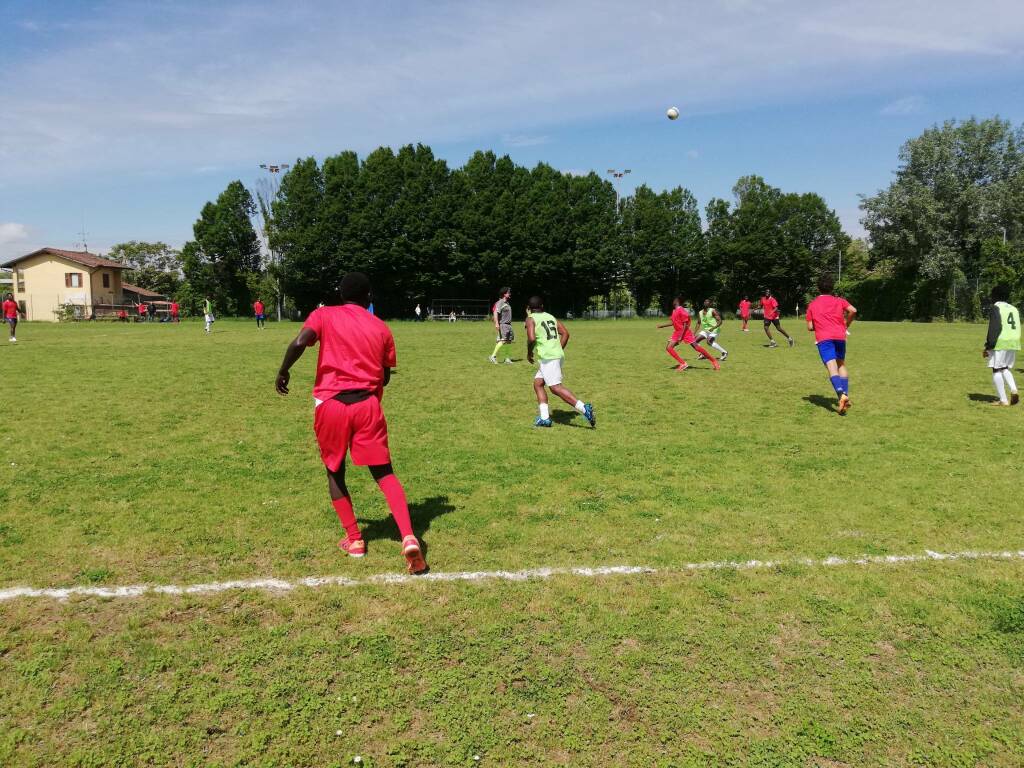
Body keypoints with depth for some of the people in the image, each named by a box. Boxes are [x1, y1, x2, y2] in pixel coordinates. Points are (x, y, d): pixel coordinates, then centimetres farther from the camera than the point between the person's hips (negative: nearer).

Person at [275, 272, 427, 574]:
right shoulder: (381, 327, 12)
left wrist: (283, 371, 1)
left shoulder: (324, 315, 6)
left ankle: (354, 539, 20)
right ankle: (409, 538, -12)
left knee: (335, 472, 19)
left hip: (330, 404, -1)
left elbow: (300, 342, -13)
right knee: (384, 472, 5)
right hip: (367, 404, 1)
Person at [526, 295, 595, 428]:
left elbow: (531, 338, -15)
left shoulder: (530, 319, -1)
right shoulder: (551, 317, 18)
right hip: (558, 355, 8)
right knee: (538, 383, 16)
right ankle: (544, 418, 10)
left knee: (556, 387, -11)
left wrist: (529, 352, 2)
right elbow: (565, 333, 12)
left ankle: (584, 408, -22)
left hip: (547, 357, -8)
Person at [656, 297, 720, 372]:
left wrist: (681, 336, -22)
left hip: (685, 332, -9)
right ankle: (683, 364, -6)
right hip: (677, 332, 9)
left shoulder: (681, 310, -17)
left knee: (696, 347, -8)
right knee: (668, 348, -6)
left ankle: (713, 361, 4)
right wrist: (662, 325, 19)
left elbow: (685, 324, -19)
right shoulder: (674, 311, 10)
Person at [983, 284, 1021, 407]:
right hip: (1013, 343, 7)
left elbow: (994, 328, -14)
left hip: (1000, 343, -7)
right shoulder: (1014, 309, 18)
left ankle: (1003, 400, -6)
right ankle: (1013, 390, -4)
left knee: (996, 370, -2)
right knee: (1005, 368, 20)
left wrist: (988, 346, -13)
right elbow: (1017, 328, 18)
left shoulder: (996, 308, -5)